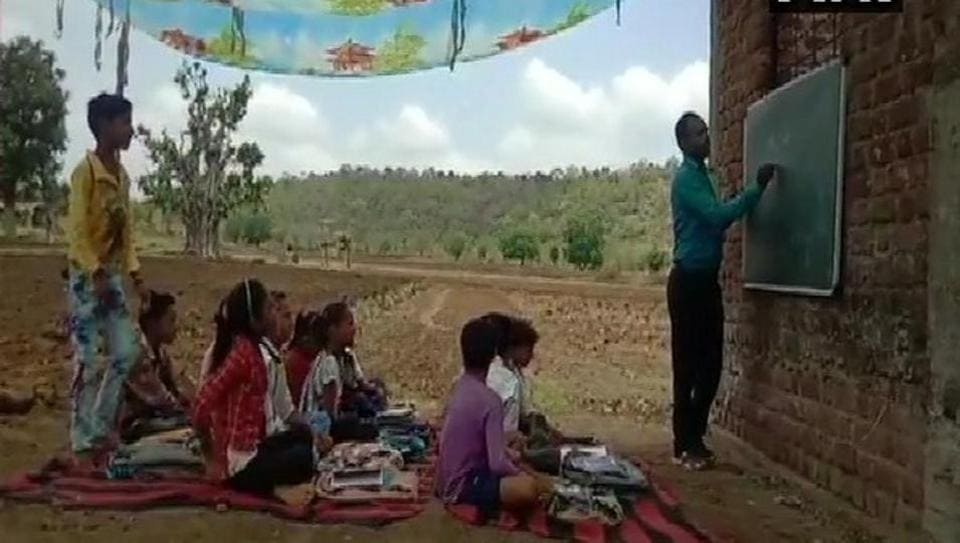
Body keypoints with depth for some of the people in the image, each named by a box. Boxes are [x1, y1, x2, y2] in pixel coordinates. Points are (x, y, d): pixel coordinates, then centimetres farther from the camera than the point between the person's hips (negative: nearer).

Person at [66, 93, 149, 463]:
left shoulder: (123, 175, 11)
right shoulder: (84, 172, -12)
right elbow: (77, 233, -17)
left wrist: (136, 276, 8)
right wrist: (97, 275, -25)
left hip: (112, 276, 8)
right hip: (86, 276, -8)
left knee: (127, 353, 7)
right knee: (87, 361, -5)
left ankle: (101, 428, 20)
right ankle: (82, 444, 3)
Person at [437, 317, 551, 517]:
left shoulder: (461, 387, 3)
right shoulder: (490, 400, -22)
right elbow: (497, 464, -24)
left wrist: (511, 454, 10)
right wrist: (521, 475, -8)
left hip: (450, 479, 9)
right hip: (461, 487, -9)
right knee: (530, 487, -28)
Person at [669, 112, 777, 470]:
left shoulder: (701, 176, 18)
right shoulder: (687, 178, -12)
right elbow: (718, 216, -24)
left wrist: (756, 191, 12)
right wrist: (757, 188, -24)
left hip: (707, 279, 9)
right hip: (688, 280, -9)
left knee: (711, 363, 11)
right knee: (688, 365, -4)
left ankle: (695, 438, 21)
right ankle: (683, 446, 4)